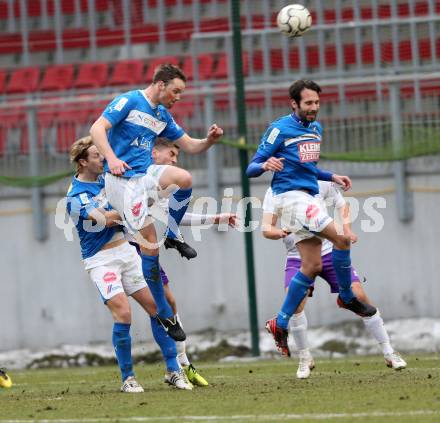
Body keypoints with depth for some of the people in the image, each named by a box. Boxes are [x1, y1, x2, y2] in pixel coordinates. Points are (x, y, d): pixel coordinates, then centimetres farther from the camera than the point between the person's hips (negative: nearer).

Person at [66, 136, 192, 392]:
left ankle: (174, 370, 8)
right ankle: (128, 378, -4)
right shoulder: (76, 197, -15)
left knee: (157, 307, 0)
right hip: (101, 260, -7)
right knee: (123, 315, -19)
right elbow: (106, 219, -25)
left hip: (126, 251, 7)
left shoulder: (105, 178, 7)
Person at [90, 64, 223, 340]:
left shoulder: (163, 116, 15)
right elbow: (97, 128, -16)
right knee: (150, 243, -10)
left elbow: (190, 146, 19)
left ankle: (173, 235, -1)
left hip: (145, 175, 6)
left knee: (184, 179, -25)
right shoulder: (129, 102, -7)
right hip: (122, 180, -6)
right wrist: (111, 159, -31)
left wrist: (210, 140, -3)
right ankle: (165, 314, -1)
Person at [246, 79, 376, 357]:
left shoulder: (316, 128, 15)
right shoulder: (280, 129, -10)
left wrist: (331, 177, 18)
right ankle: (347, 297, 0)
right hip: (291, 196, -9)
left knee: (312, 266, 4)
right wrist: (266, 165, -32)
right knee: (342, 238, -20)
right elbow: (252, 168, -10)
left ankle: (281, 324, 9)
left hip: (310, 197, 9)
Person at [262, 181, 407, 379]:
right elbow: (266, 229, -12)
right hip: (298, 257, -1)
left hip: (329, 251, 1)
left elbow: (341, 204, 14)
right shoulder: (274, 192, -6)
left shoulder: (321, 183, -3)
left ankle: (389, 353, 6)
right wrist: (279, 232, -35)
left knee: (359, 296, -7)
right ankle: (305, 359, -3)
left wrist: (346, 227, -4)